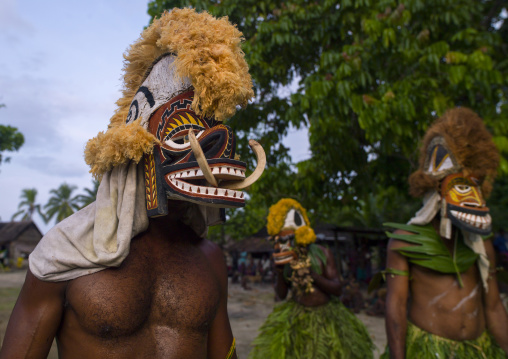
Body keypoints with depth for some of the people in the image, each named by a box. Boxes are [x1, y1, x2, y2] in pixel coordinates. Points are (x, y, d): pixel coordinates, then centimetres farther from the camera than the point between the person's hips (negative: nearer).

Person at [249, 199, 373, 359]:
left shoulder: (322, 253, -10)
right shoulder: (285, 259, -4)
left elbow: (337, 289, -10)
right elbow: (281, 294, 0)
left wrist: (311, 274, -23)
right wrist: (280, 272, -17)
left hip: (326, 317, -1)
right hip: (296, 318, 1)